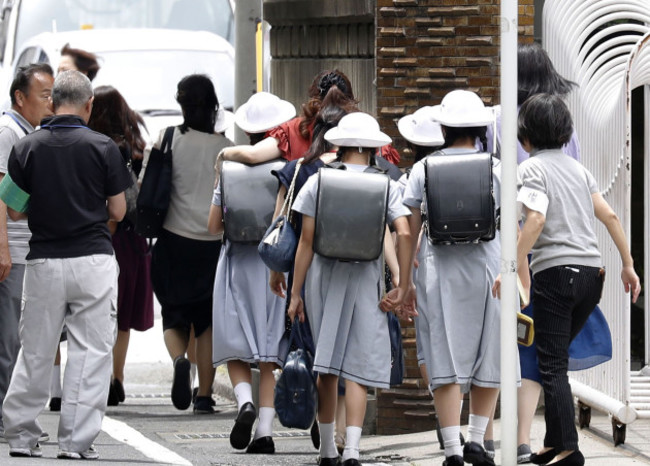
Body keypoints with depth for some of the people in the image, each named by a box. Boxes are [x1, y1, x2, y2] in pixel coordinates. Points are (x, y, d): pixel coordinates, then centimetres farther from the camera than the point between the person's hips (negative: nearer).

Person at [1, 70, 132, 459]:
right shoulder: (103, 147, -5)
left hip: (44, 262, 2)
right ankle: (77, 442, -2)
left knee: (35, 353, 11)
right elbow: (118, 211, 0)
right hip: (93, 260, -2)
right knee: (91, 352, 2)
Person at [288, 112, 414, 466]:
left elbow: (306, 241, -1)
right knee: (358, 368, 0)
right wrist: (404, 286, -3)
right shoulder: (384, 185, -1)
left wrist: (296, 294, 3)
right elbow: (404, 234, -11)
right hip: (365, 278, -1)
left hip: (323, 276, 1)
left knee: (326, 368, 13)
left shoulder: (317, 183, 0)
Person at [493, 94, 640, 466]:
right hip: (592, 273, 7)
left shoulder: (532, 168, -4)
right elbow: (610, 217, 13)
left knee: (552, 365, -3)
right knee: (556, 359, 17)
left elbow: (536, 219, -18)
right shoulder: (578, 168, 16)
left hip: (555, 271, -7)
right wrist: (628, 265, 19)